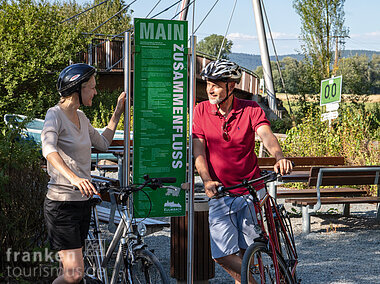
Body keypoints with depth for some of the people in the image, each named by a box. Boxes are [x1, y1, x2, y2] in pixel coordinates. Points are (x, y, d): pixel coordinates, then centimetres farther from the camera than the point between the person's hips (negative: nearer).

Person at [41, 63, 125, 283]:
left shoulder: (81, 117, 11)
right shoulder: (55, 115, -13)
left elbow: (103, 143, 25)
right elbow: (49, 149, -32)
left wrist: (118, 112, 20)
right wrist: (74, 178, -48)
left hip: (83, 201, 8)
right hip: (62, 203, -8)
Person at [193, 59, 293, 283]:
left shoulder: (250, 109, -4)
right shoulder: (202, 111, 1)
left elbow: (266, 135, -22)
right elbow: (198, 150, -5)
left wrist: (280, 157, -43)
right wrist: (207, 180, -22)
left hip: (250, 191, -1)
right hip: (220, 192, 1)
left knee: (245, 251, 5)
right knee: (222, 254, -9)